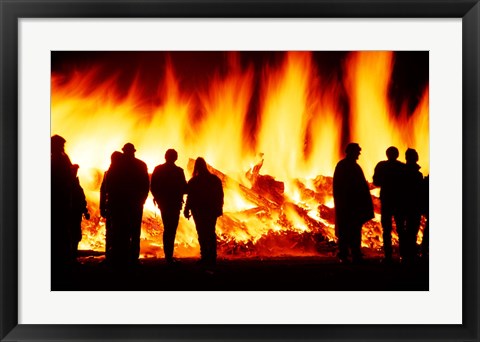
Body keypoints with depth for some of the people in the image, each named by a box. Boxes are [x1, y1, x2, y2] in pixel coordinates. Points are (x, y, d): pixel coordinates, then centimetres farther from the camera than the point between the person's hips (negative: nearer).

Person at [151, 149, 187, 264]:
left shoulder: (158, 170, 1)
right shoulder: (178, 171, -12)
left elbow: (153, 187, 2)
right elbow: (184, 188, -10)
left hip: (163, 203, 5)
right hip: (174, 203, -5)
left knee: (167, 229, 16)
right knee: (171, 230, -2)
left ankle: (168, 256, 18)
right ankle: (169, 257, -8)